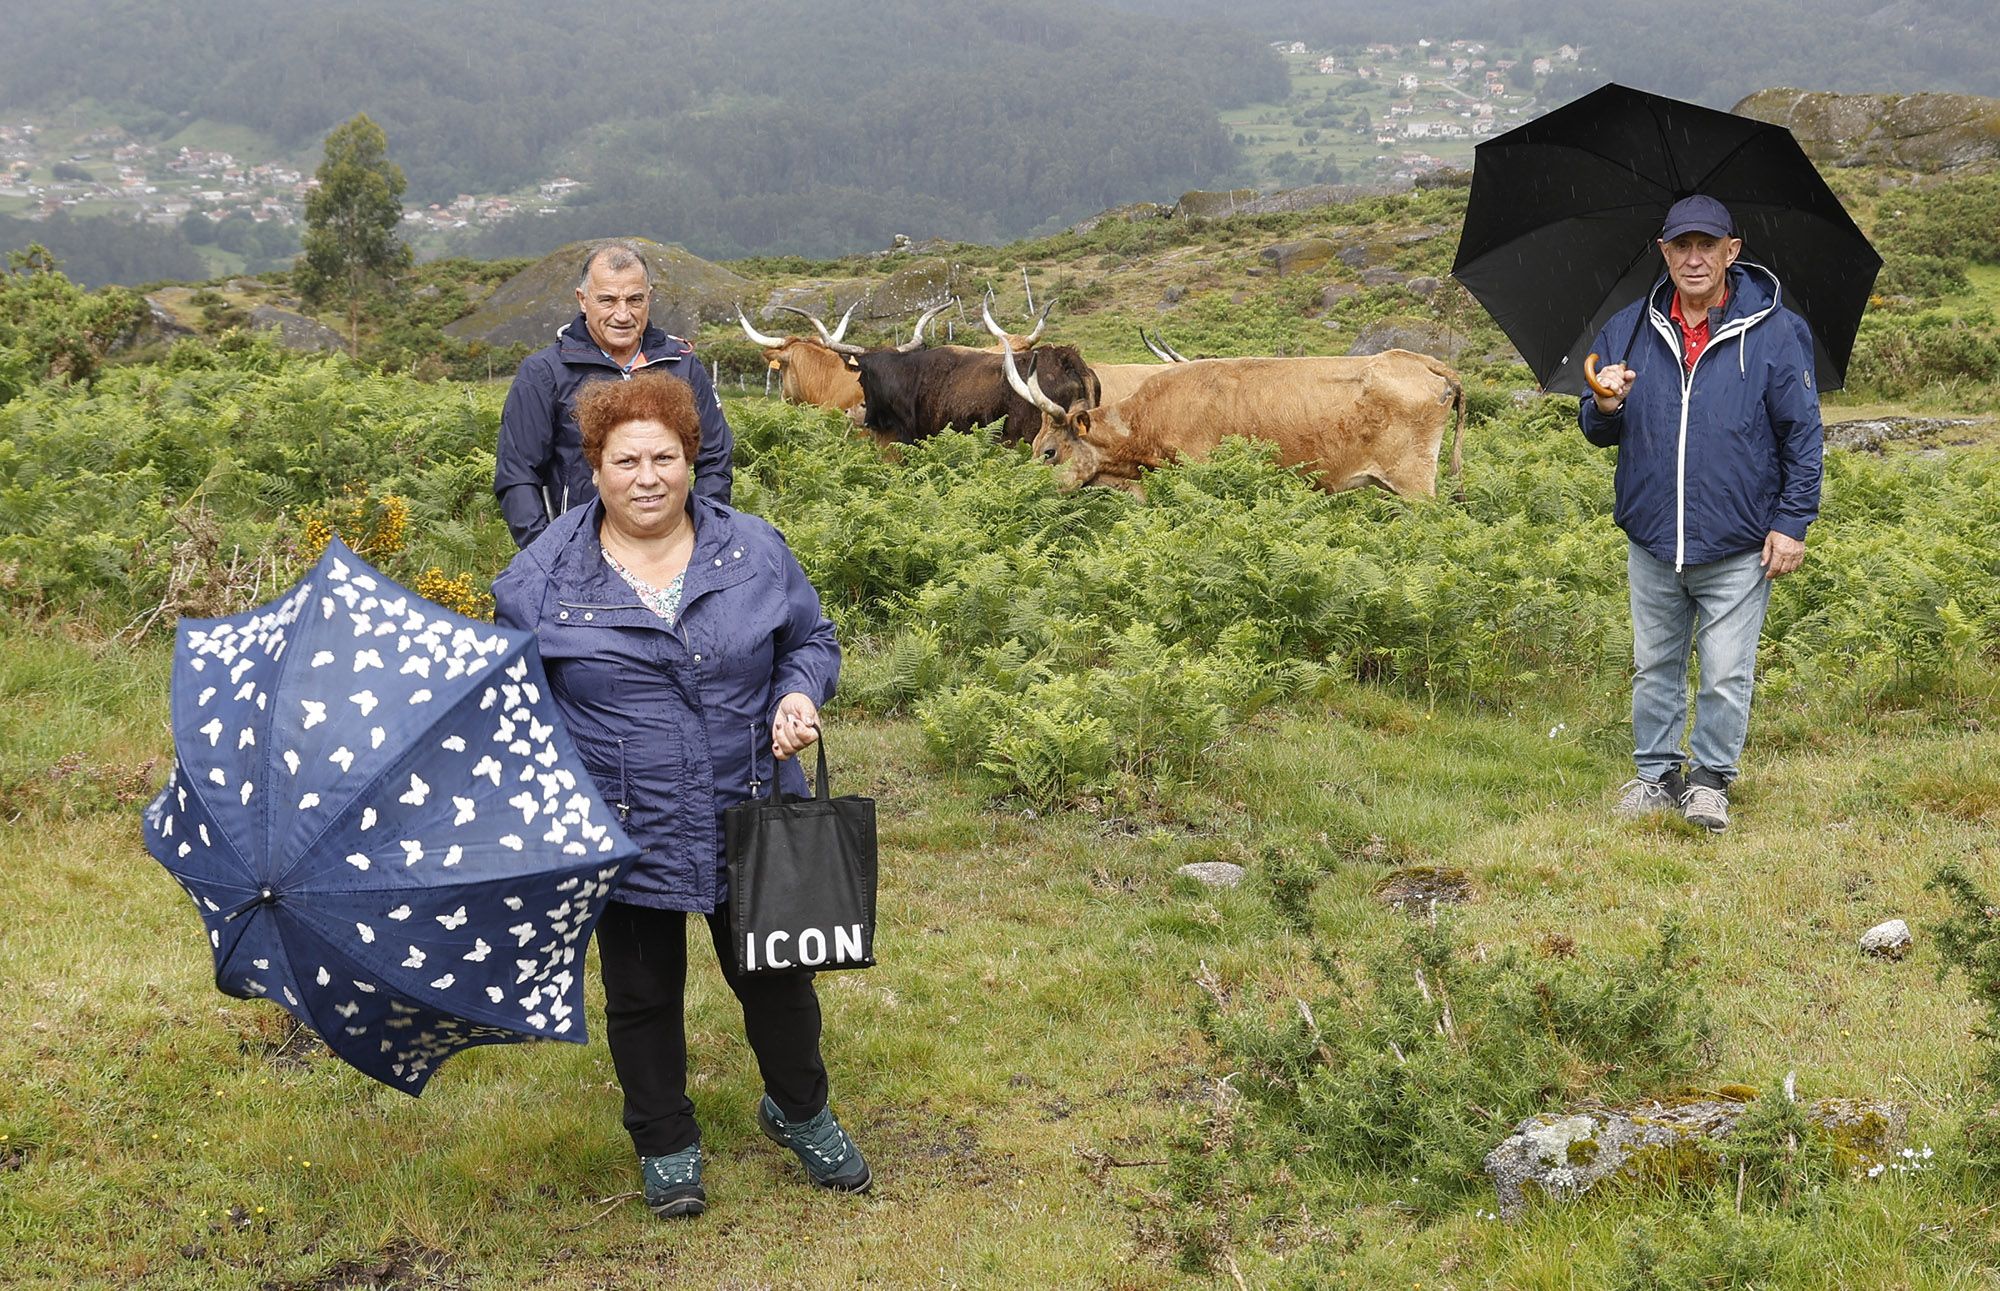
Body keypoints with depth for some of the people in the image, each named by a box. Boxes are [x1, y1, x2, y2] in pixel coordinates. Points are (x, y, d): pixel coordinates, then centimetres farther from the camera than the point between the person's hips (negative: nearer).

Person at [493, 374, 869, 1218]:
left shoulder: (754, 550, -1)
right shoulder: (544, 574, -6)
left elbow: (811, 638, 11)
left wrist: (799, 692, -10)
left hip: (750, 822, 1)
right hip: (622, 835, -1)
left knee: (774, 977, 15)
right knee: (642, 996, 13)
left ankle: (800, 1111, 41)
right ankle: (665, 1146, 35)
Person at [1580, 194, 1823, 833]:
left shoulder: (1774, 332, -3)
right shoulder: (1628, 330, 6)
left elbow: (1802, 433, 0)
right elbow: (1600, 434, 12)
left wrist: (1792, 522, -5)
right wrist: (1605, 407, -12)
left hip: (1738, 548, -3)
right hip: (1652, 540, 3)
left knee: (1726, 675, 2)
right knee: (1654, 666, 12)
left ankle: (1711, 779, 18)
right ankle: (1656, 774, 26)